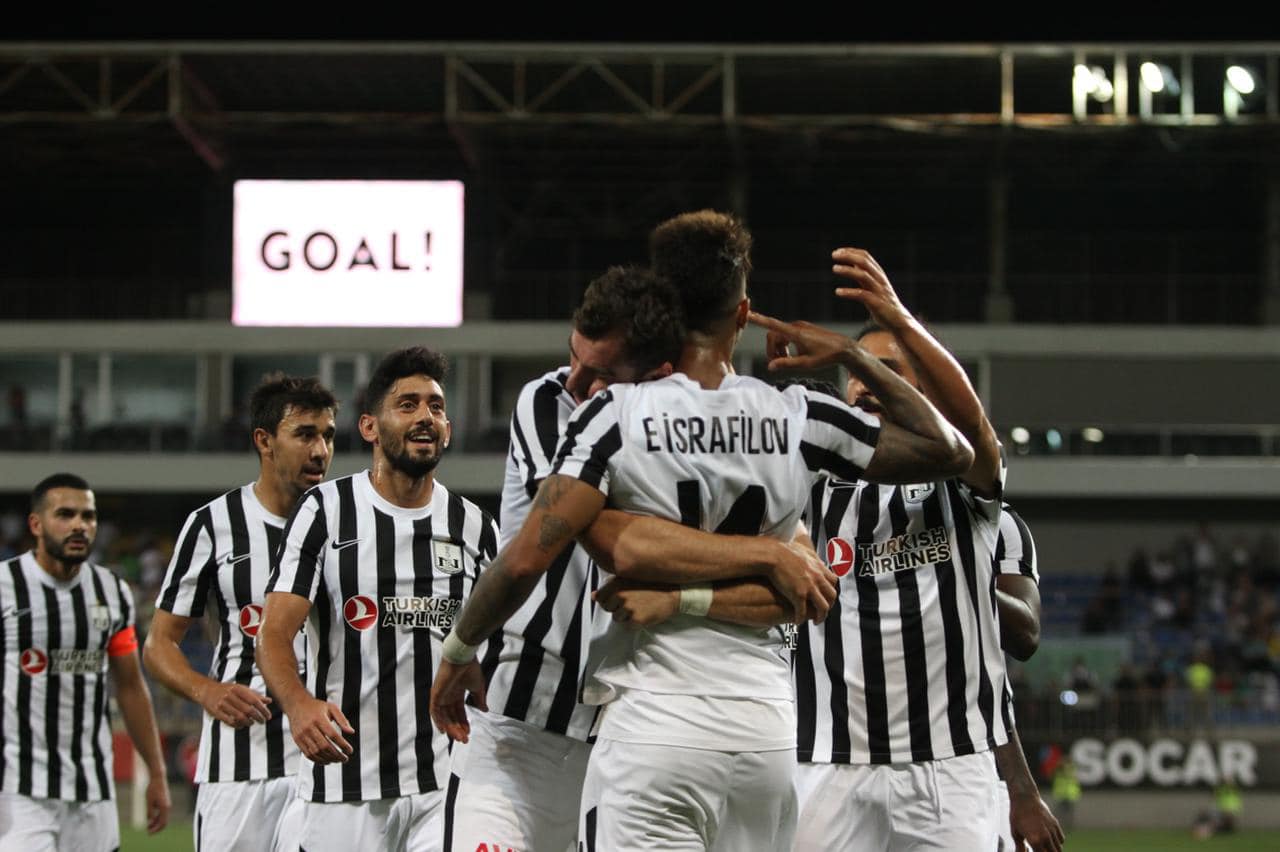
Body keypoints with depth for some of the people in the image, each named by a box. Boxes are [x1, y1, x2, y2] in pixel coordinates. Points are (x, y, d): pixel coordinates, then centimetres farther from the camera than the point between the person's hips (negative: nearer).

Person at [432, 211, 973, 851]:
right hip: (766, 729, 4)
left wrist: (459, 648, 4)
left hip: (652, 720, -4)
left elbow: (526, 559, -13)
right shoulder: (798, 420, 3)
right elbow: (951, 451, 15)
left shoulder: (616, 416, -6)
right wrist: (853, 358, 22)